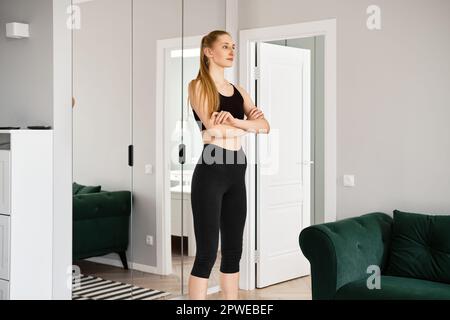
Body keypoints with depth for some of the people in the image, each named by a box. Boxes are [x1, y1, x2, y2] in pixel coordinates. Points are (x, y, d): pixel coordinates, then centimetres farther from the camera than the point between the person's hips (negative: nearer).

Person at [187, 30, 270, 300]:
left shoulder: (238, 91, 17)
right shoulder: (197, 85, -1)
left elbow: (265, 126, 4)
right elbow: (213, 127, -16)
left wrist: (235, 121, -12)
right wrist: (249, 126, -1)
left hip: (237, 172, 7)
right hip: (211, 171, -6)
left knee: (233, 250, 10)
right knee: (207, 252, -5)